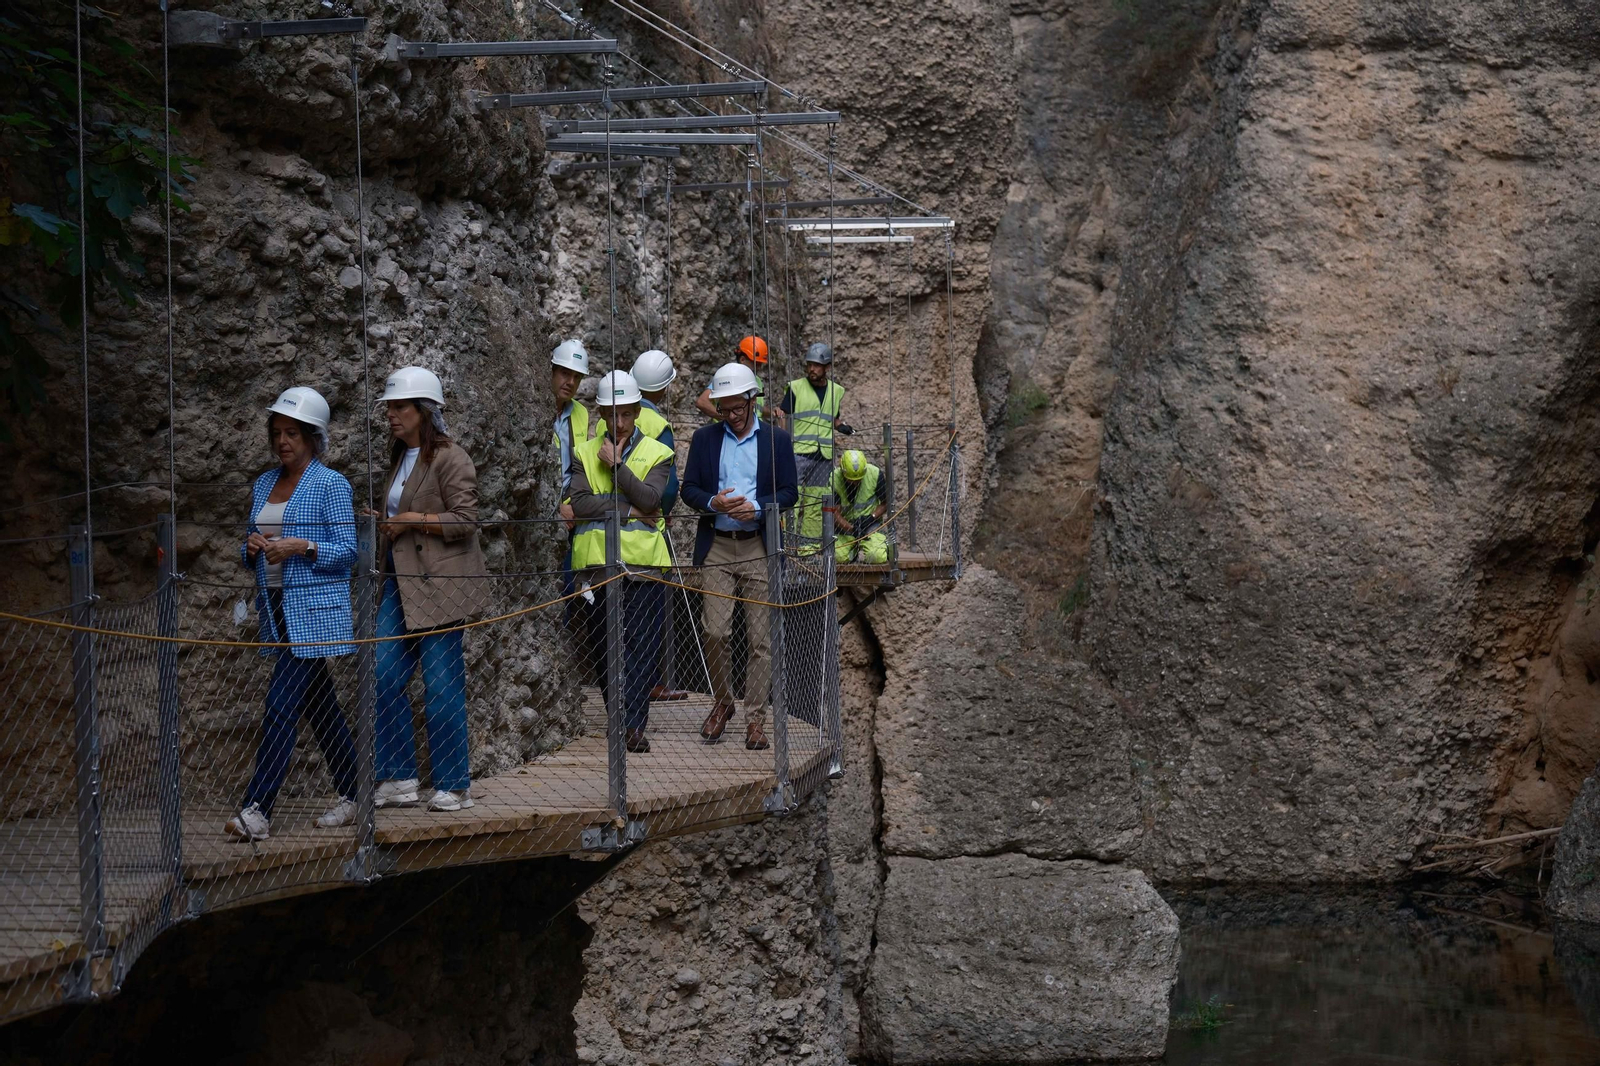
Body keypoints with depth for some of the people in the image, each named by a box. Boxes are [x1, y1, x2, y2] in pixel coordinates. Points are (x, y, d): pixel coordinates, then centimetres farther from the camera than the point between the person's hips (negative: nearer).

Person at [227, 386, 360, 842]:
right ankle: (353, 797, 21)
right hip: (276, 610, 7)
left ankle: (257, 809, -18)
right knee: (319, 706, 12)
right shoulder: (263, 485, 15)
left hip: (314, 611, -7)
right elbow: (251, 557, 19)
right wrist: (252, 548, -3)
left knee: (283, 704, -13)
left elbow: (347, 550, -8)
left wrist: (301, 546, -21)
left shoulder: (330, 485, -5)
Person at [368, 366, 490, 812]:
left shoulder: (450, 458, -8)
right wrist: (383, 525, 17)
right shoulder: (399, 458, 19)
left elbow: (465, 519, -16)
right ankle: (398, 779, 7)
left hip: (439, 585, -8)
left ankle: (454, 786, 4)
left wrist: (412, 520, -17)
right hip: (400, 582, 8)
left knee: (441, 687, -5)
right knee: (384, 679, 0)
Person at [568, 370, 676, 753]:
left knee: (641, 646, -7)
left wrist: (616, 464, -8)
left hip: (643, 563, -2)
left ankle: (634, 725, -8)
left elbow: (650, 499, -9)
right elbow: (580, 504, -4)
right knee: (602, 648, 4)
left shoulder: (657, 453, 9)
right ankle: (620, 719, 15)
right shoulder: (585, 453, 12)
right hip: (596, 561, 2)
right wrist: (629, 510, -10)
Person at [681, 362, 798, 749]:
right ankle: (722, 702, 16)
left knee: (761, 638, -1)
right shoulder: (705, 438, 9)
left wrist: (757, 507, -15)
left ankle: (755, 719, 4)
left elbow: (789, 492, 4)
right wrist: (712, 503, -13)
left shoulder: (776, 440, 5)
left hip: (759, 549, -1)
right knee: (715, 632, -7)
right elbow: (689, 488, 8)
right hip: (716, 548, 1)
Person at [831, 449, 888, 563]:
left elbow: (885, 504, -1)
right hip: (845, 525, 1)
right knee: (838, 556, -24)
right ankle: (855, 550, 11)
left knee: (878, 556, -26)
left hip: (869, 524, -1)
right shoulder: (834, 479, -16)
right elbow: (835, 513, -17)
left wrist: (872, 517, -19)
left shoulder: (875, 474, -14)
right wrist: (852, 529, -33)